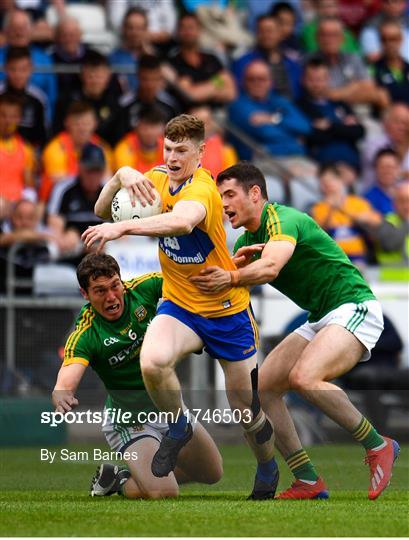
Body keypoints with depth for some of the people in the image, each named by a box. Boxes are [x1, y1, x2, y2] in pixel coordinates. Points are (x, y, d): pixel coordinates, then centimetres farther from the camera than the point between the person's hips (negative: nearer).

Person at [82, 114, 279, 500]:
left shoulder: (202, 188, -25)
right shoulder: (157, 179, -2)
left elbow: (183, 221, -49)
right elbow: (103, 211, 0)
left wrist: (123, 228, -60)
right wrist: (121, 177, -20)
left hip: (226, 307, -4)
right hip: (179, 305, 4)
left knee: (246, 409, 6)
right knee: (152, 361, -29)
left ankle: (267, 472, 37)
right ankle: (178, 428, 1)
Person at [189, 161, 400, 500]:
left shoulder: (283, 219, -17)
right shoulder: (247, 240, 12)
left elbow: (271, 267, -37)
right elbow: (219, 282, 1)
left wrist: (232, 278, -52)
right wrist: (239, 261, -17)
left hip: (354, 308, -10)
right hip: (320, 319, 10)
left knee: (304, 377, -32)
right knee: (263, 387, -1)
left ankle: (378, 446, -15)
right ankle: (309, 481, 1)